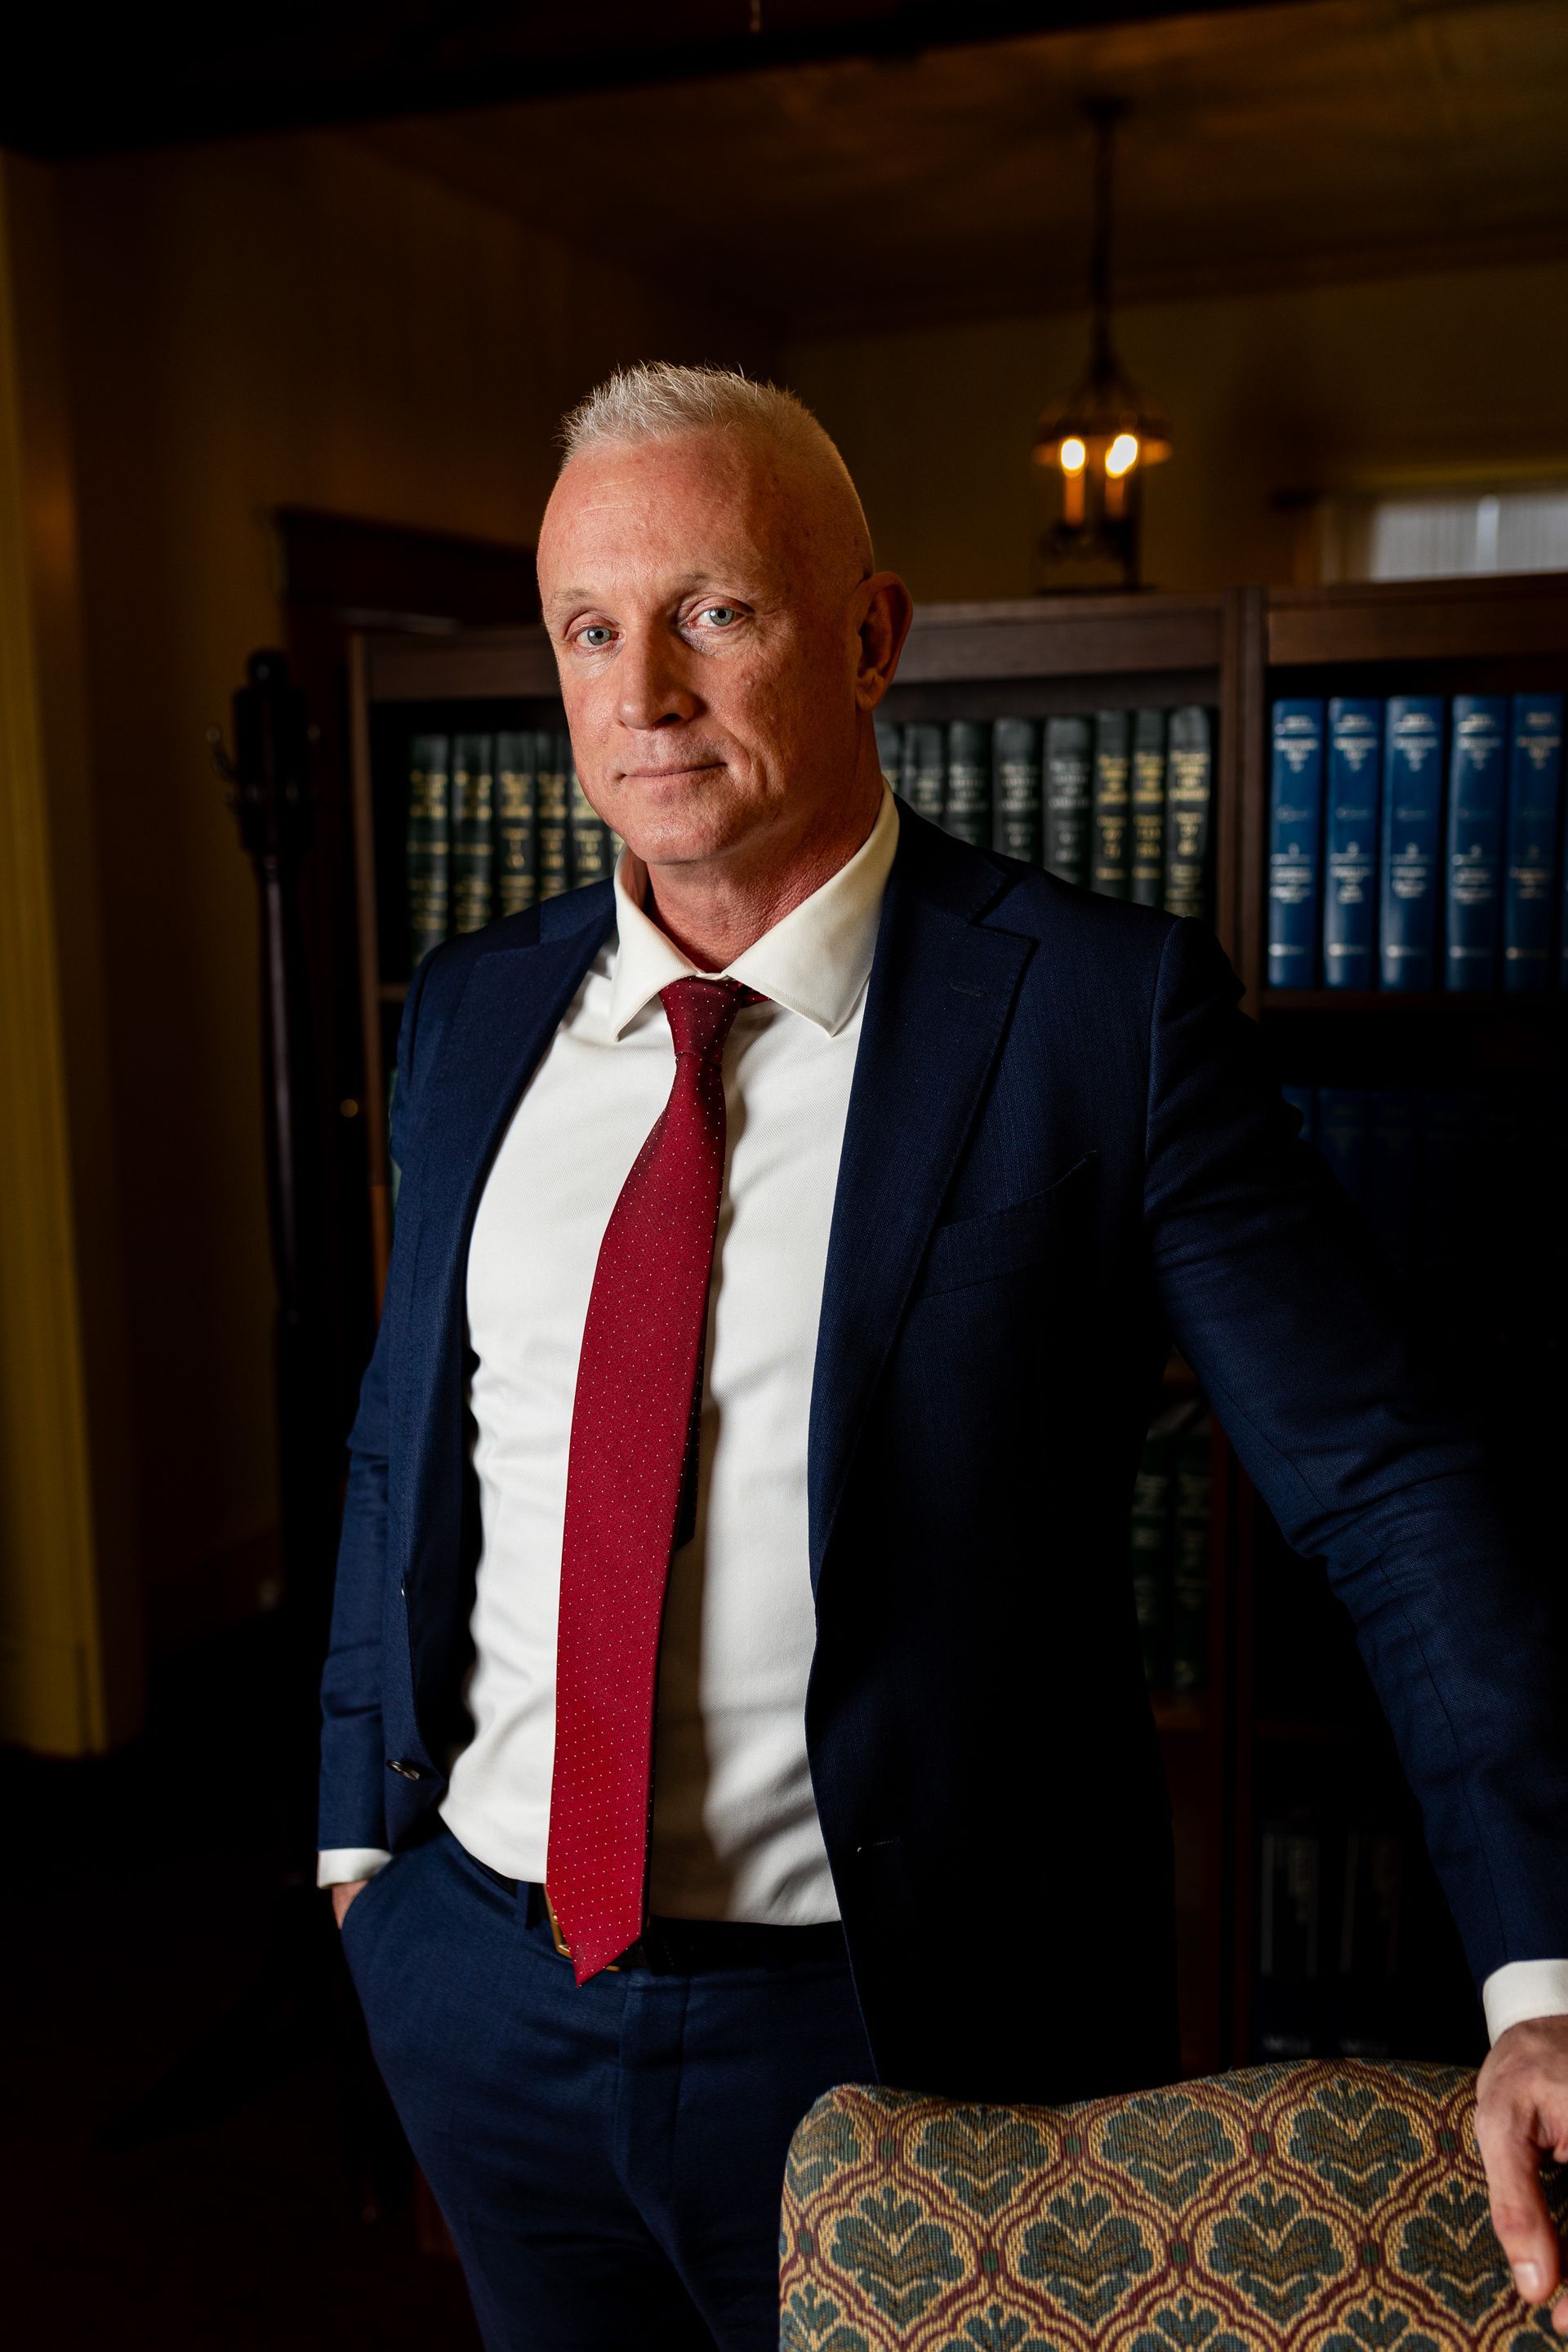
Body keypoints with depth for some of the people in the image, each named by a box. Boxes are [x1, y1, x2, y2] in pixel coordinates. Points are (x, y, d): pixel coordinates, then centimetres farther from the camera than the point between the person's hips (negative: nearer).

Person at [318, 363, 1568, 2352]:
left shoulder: (1105, 1008, -13)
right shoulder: (472, 1016, 2)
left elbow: (1381, 1493, -14)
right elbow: (405, 1440, 10)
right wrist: (360, 1828, 12)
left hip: (895, 2032, -4)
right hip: (476, 1997, 5)